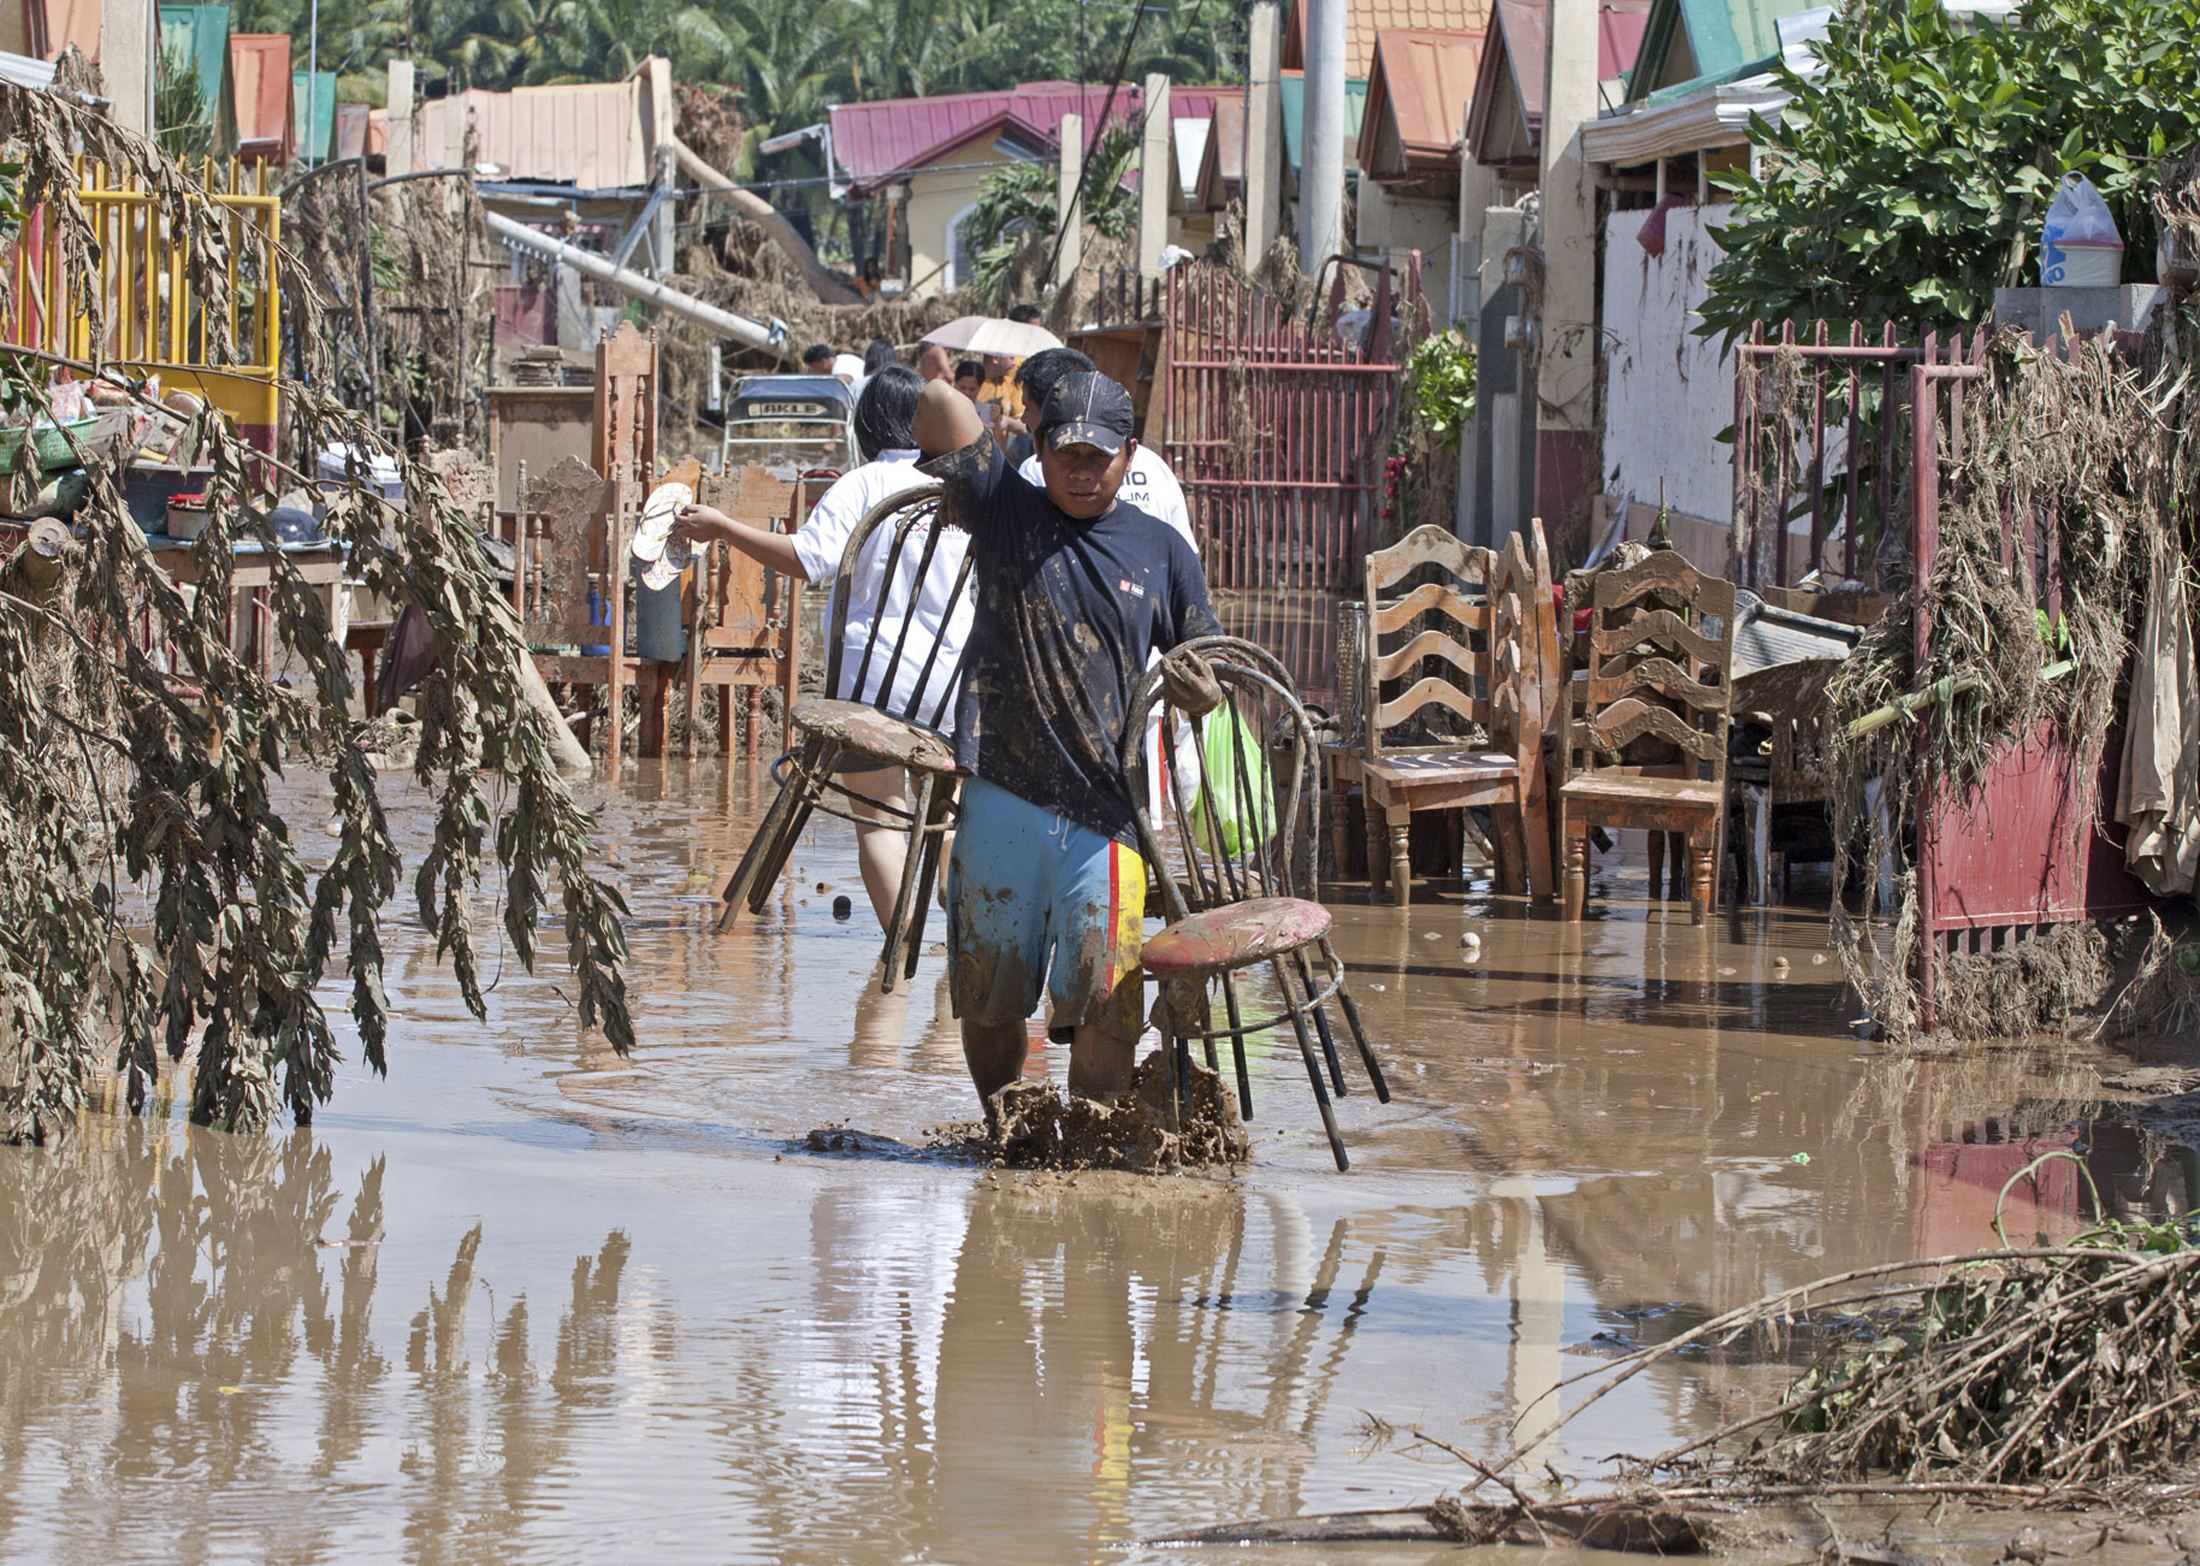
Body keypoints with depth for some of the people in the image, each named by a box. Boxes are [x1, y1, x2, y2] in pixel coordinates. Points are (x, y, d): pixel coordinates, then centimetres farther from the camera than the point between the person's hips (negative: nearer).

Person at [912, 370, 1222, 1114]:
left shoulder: (1161, 550, 9)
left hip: (1105, 809, 0)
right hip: (1001, 801, 0)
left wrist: (1200, 692, -10)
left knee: (1105, 1007, -9)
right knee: (989, 999, 10)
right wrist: (954, 481, 13)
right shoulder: (1006, 512, 4)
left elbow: (1203, 671, 12)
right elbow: (939, 403, -4)